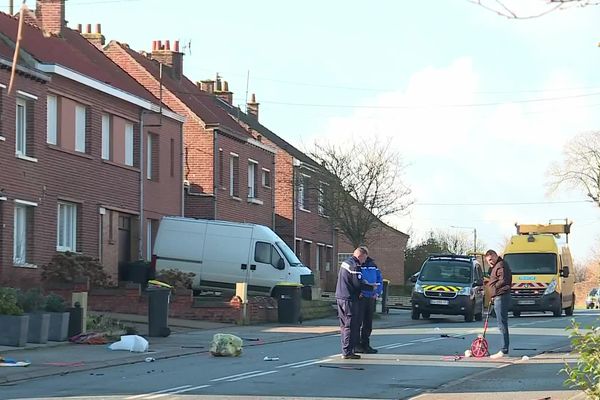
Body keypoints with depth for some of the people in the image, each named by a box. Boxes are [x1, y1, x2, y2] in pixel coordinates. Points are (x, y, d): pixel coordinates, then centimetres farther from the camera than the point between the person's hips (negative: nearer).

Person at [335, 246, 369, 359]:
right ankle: (347, 352, -7)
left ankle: (345, 350, 18)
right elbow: (358, 284, -19)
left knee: (344, 325, 14)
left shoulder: (345, 263, 15)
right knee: (350, 326, -6)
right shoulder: (355, 266, -14)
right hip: (349, 299, -9)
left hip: (340, 297, 9)